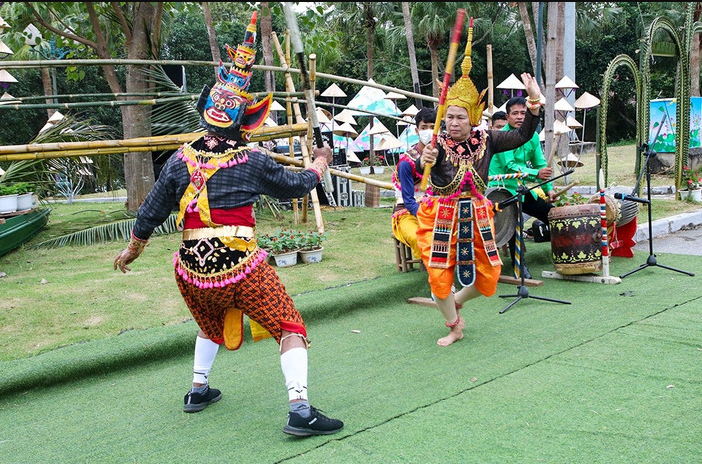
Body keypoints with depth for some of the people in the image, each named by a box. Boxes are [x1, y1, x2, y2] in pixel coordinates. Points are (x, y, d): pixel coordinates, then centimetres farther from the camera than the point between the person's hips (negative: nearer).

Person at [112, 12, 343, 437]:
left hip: (193, 267, 5)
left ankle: (199, 389, 38)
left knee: (212, 325, 32)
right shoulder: (251, 162, -5)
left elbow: (152, 212, 10)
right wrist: (320, 162, 30)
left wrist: (133, 249, 27)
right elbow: (296, 185, 10)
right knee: (290, 327, 2)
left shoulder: (181, 160, 2)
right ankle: (300, 409, -9)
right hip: (241, 266, -5)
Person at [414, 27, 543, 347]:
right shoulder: (439, 143, -11)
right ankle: (454, 327, 22)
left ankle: (457, 301, 37)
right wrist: (425, 161, -52)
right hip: (440, 216, -3)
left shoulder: (485, 140, -1)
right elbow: (422, 169, -28)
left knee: (488, 273, 6)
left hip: (475, 215, 3)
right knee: (439, 273, -1)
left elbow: (522, 137, -3)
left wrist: (535, 101, -11)